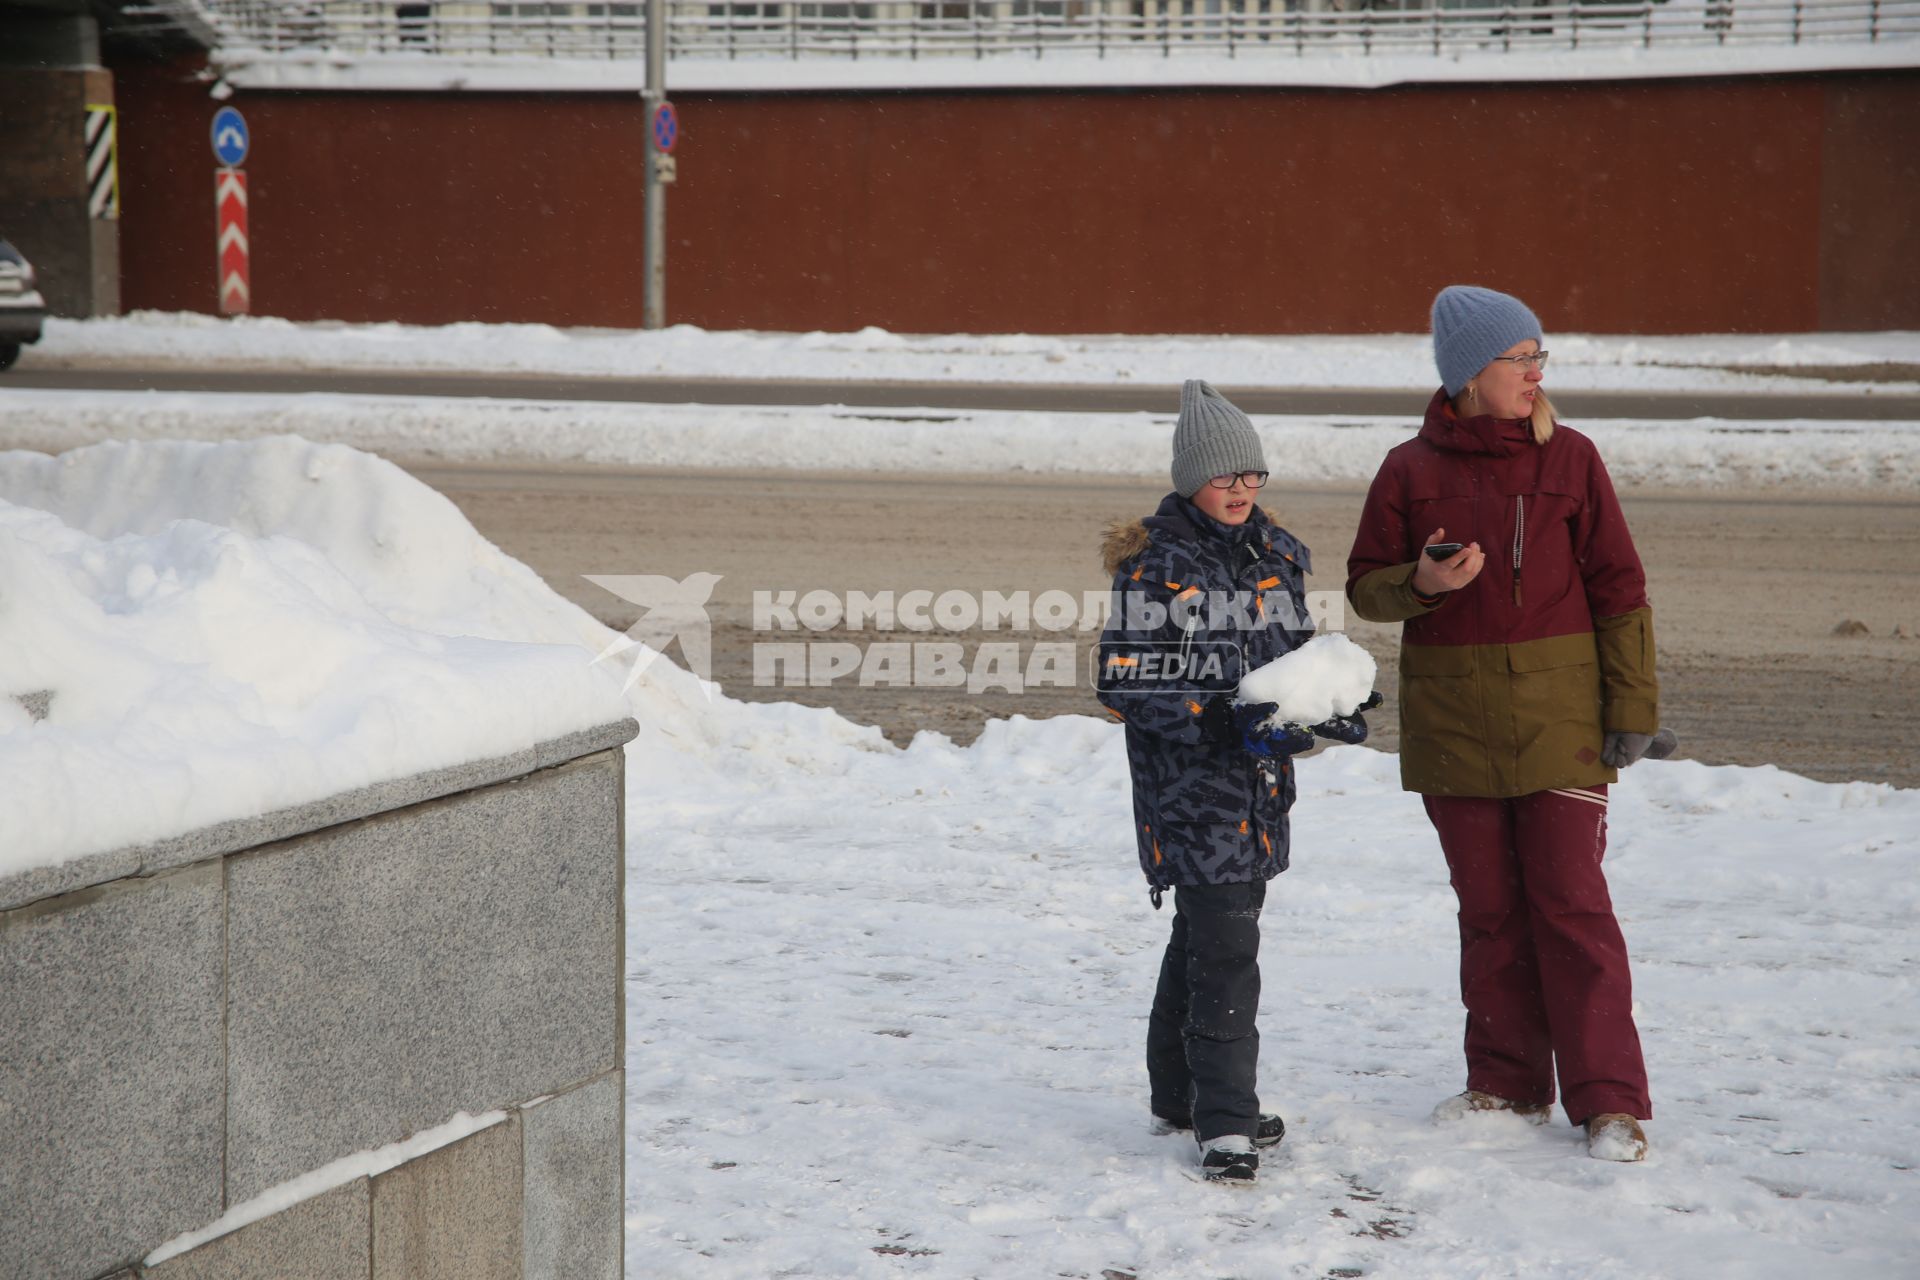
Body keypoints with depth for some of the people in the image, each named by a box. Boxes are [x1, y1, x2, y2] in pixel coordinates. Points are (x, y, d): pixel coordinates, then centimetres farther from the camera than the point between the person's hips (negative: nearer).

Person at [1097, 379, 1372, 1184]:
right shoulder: (1155, 567, -12)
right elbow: (1125, 686, -14)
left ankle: (1180, 1096, 31)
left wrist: (1329, 710, 0)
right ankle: (1223, 1123, -9)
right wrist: (1223, 722, -24)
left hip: (1259, 787, 8)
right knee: (1223, 949, -12)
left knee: (1209, 933, 18)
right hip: (1188, 788, -8)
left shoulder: (1277, 556, 10)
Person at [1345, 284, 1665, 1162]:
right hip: (1453, 724, 2)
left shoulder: (1569, 459, 1)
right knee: (1488, 909, 9)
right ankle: (1508, 1082, 22)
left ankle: (1610, 1101, -1)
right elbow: (1366, 586, 9)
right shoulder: (1411, 470, 2)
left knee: (1572, 905, -6)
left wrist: (1631, 710, -2)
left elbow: (1618, 588, 2)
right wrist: (1420, 584, -14)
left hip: (1559, 722, -2)